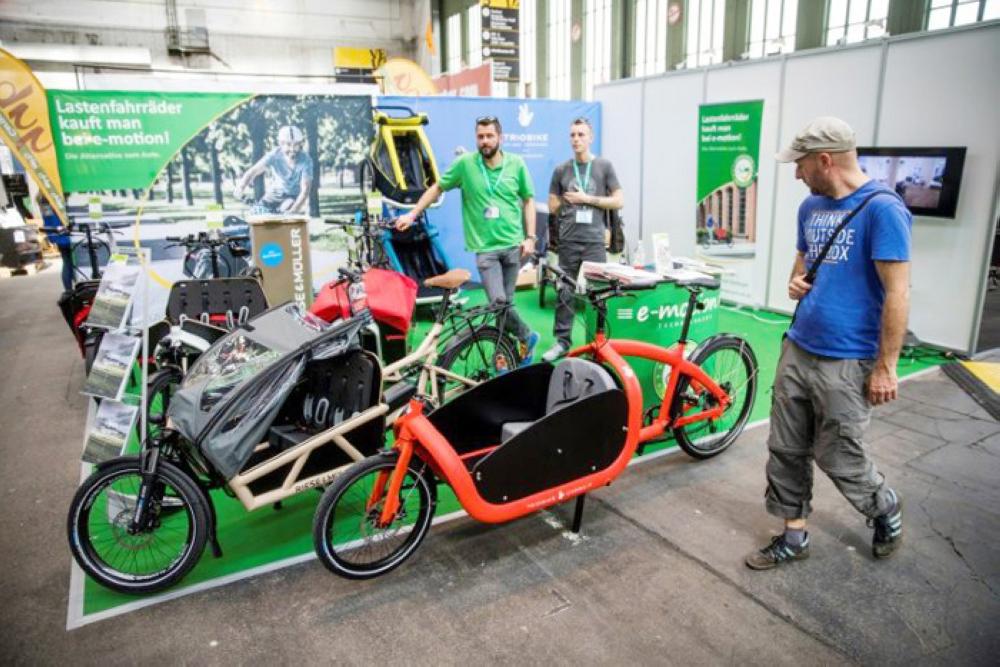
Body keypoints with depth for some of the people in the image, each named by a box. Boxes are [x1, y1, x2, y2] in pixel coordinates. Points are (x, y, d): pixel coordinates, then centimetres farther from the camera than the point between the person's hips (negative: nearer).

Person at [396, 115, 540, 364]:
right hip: (485, 247, -1)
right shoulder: (465, 163, -3)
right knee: (497, 302, -13)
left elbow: (528, 201, 9)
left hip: (513, 245, 1)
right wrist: (412, 214, 3)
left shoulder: (516, 164, 1)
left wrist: (530, 237, 0)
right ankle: (526, 336, 13)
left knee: (505, 302, 6)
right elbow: (437, 188, 8)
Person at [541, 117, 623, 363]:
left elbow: (619, 201, 1)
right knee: (564, 292, 3)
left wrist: (587, 199, -7)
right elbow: (552, 207, 14)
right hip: (568, 240, 2)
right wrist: (569, 200, -2)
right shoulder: (561, 170, 9)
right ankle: (562, 340, 12)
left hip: (594, 240, -1)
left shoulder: (604, 166, 5)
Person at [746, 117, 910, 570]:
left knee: (838, 457, 6)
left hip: (846, 362, -7)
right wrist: (796, 281, 0)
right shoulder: (810, 206, 8)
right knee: (786, 449, 10)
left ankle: (887, 511, 36)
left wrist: (886, 367, -16)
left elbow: (897, 293, -15)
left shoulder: (882, 209, -14)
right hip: (796, 350, 7)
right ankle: (794, 536, 26)